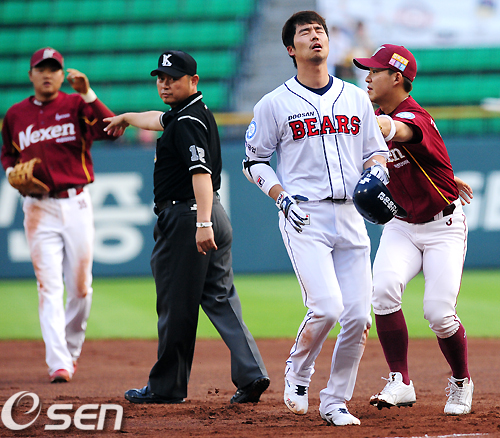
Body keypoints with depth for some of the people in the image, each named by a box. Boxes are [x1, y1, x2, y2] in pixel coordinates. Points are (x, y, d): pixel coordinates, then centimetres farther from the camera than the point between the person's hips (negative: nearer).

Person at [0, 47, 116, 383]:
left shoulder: (76, 106, 0)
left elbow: (111, 128, -17)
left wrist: (87, 94, -26)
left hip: (76, 204, -1)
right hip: (39, 208, 1)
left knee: (80, 286, 5)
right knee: (49, 285, -7)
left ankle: (72, 348, 28)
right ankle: (59, 363, -10)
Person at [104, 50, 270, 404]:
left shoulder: (188, 121, -15)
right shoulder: (193, 112, 16)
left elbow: (201, 172, -27)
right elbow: (159, 120, 39)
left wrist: (202, 224, -36)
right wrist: (127, 118, 58)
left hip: (185, 218, -10)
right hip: (215, 215, 10)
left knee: (176, 306, -1)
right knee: (221, 299, 6)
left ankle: (168, 386, 7)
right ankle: (251, 373, -6)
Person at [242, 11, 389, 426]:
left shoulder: (356, 98, 13)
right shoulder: (275, 104, 2)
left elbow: (376, 148, 20)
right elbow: (254, 159, 7)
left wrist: (375, 170, -3)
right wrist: (282, 197, -8)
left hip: (350, 216, 4)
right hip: (304, 217, -4)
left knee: (358, 316, -2)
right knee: (327, 307, -19)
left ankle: (335, 402, 13)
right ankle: (297, 372, 10)